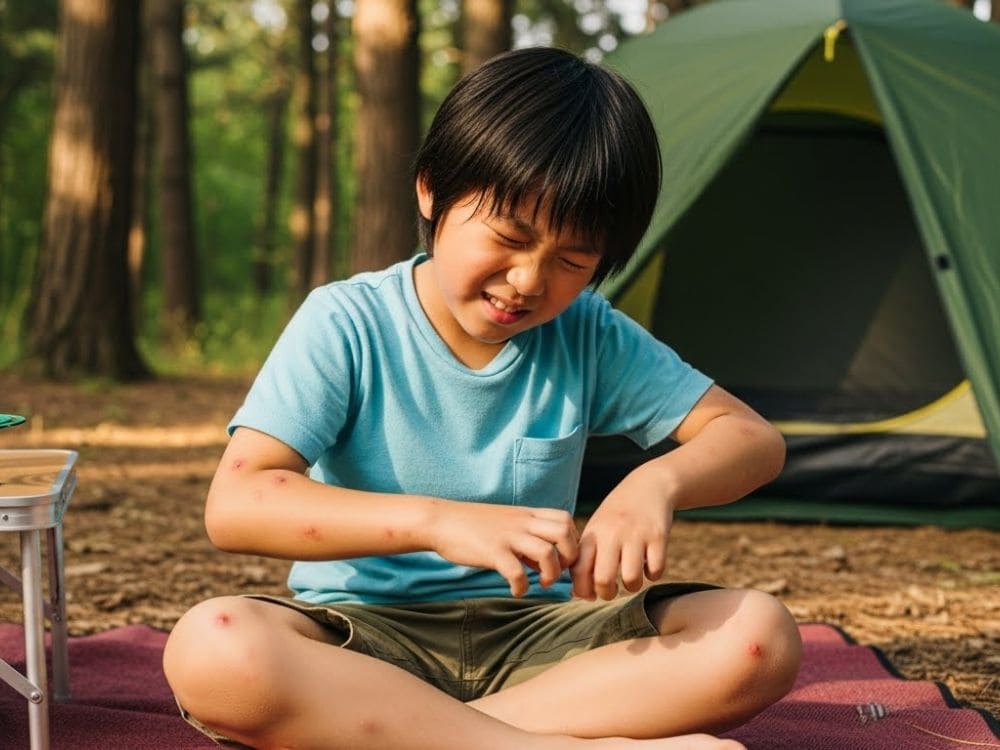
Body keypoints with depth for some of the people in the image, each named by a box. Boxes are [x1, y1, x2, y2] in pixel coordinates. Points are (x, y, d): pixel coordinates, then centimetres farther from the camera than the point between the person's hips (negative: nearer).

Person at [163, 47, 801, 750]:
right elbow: (233, 505, -20)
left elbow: (754, 438, 0)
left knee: (758, 636, -22)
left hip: (532, 637, 3)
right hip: (365, 634, -3)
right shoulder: (347, 324, -10)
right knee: (210, 648, -36)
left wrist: (660, 481, -24)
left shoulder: (590, 337, 0)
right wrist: (435, 520, -34)